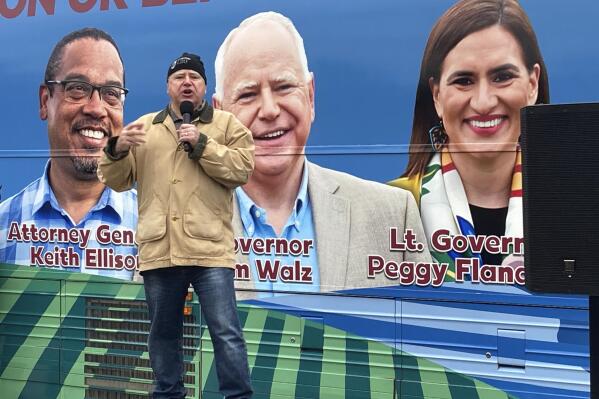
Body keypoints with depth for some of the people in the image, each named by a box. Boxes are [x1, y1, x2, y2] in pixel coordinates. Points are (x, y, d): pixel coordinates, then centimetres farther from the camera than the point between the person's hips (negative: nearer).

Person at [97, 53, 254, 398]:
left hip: (209, 249, -3)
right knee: (164, 333, 14)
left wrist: (201, 144, -12)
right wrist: (118, 150, -8)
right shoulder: (144, 127, 15)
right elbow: (117, 180, 12)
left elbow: (242, 169, -5)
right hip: (159, 250, 3)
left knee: (226, 332, -3)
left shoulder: (227, 124, 8)